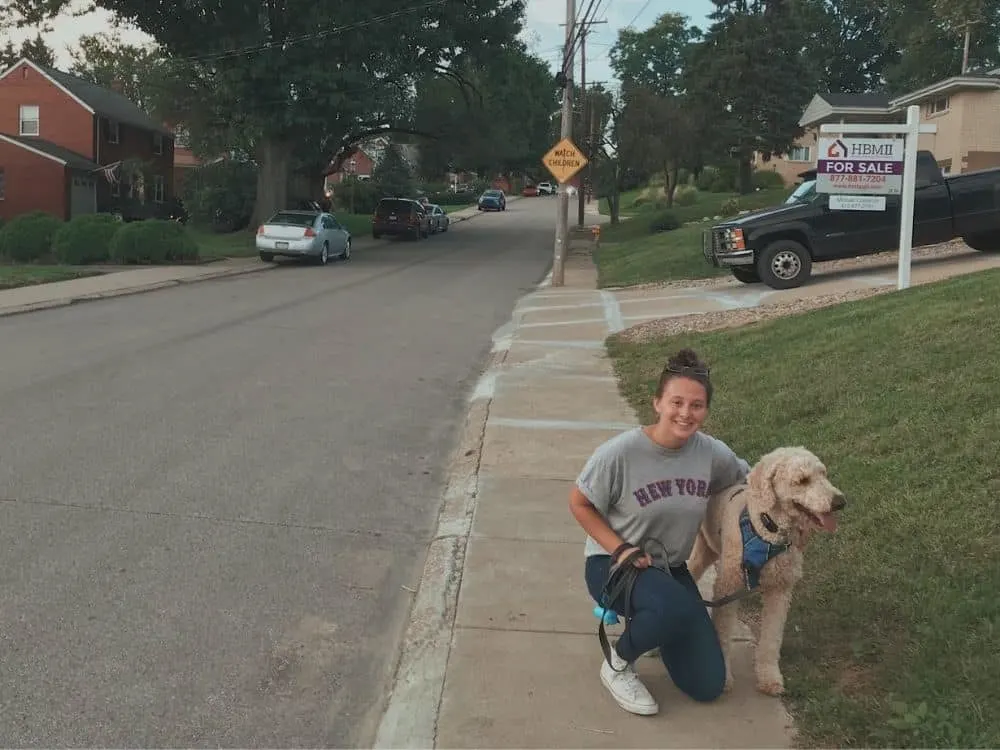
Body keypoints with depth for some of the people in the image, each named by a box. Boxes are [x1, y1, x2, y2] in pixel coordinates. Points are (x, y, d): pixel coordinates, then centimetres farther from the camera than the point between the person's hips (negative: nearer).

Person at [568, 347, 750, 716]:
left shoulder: (712, 453, -11)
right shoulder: (620, 452, -24)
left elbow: (749, 480, 9)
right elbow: (579, 504, -11)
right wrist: (620, 549, -21)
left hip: (669, 568, 5)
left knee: (708, 686, 3)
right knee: (678, 609, -38)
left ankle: (653, 623, 30)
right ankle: (618, 665, -7)